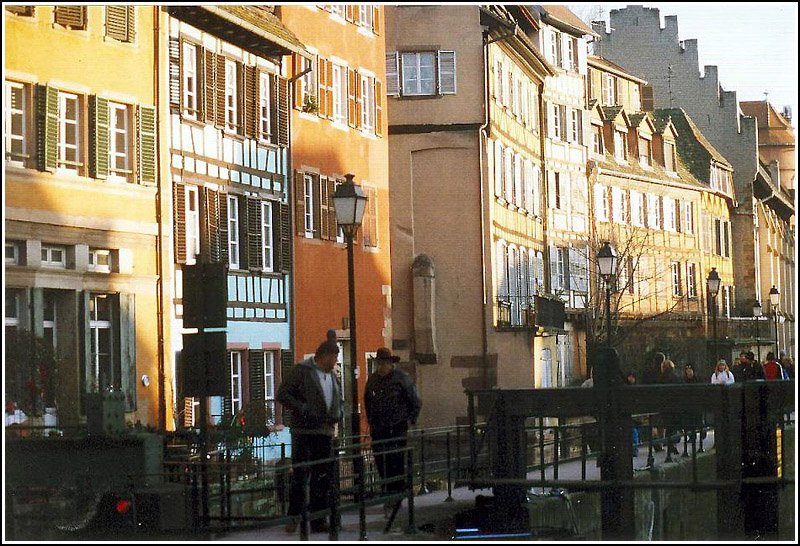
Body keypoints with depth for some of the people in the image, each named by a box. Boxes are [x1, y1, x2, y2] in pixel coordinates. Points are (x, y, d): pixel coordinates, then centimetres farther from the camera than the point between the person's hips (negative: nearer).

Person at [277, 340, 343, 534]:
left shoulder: (332, 376, 19)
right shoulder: (301, 371, -4)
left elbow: (338, 401, 30)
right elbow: (282, 394, -9)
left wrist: (338, 413, 7)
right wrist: (303, 410, -18)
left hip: (325, 433, 7)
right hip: (303, 432, -7)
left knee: (323, 477, 6)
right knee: (300, 475, -8)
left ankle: (318, 520, 12)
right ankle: (293, 517, 0)